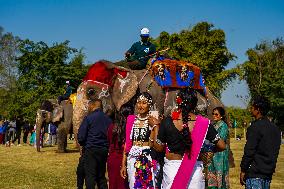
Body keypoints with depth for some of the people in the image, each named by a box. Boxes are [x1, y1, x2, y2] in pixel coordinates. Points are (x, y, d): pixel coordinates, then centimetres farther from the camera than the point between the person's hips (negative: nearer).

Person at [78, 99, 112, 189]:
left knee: (90, 176, 0)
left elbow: (81, 136, -11)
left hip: (91, 149, -5)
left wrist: (84, 144, 8)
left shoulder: (88, 118, -10)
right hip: (104, 150, 5)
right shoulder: (108, 119, 3)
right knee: (101, 176, 15)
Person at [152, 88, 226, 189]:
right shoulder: (203, 123, -8)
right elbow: (222, 146, -5)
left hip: (171, 169, 0)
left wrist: (156, 126, 12)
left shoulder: (167, 122, -10)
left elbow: (158, 148, 1)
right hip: (195, 171, 0)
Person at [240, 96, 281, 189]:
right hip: (268, 174, 8)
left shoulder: (255, 127, -13)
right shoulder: (275, 128, 11)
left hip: (254, 174, -8)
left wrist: (243, 170, -9)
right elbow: (275, 152, 15)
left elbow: (249, 151, -15)